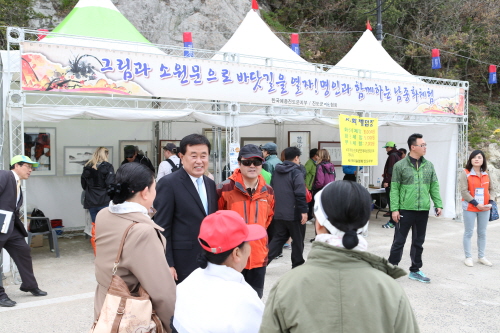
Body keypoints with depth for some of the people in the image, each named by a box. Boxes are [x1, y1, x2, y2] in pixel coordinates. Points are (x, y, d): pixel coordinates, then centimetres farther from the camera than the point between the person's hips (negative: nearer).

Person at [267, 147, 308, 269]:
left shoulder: (276, 172, 10)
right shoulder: (296, 172, -13)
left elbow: (271, 191, 16)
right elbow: (300, 194, -20)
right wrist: (304, 211, -17)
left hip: (278, 213, 7)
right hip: (294, 214, -7)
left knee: (278, 238, 15)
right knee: (298, 240, 9)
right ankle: (297, 265, 19)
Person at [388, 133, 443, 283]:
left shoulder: (429, 165, 8)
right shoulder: (400, 166, -5)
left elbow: (434, 186, 11)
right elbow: (394, 189, -6)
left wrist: (438, 204, 2)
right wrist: (394, 209, -11)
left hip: (423, 210, 5)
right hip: (405, 210, -4)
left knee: (418, 242, 14)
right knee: (399, 241, 1)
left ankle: (415, 270, 27)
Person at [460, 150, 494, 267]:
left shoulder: (486, 174, 9)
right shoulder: (466, 173, -6)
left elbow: (491, 189, 16)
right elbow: (464, 191, -12)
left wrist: (490, 202, -1)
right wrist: (476, 204, -17)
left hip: (484, 209, 5)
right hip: (469, 208, -5)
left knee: (482, 233, 11)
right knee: (468, 233, 1)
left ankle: (481, 257, 22)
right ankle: (468, 257, 9)